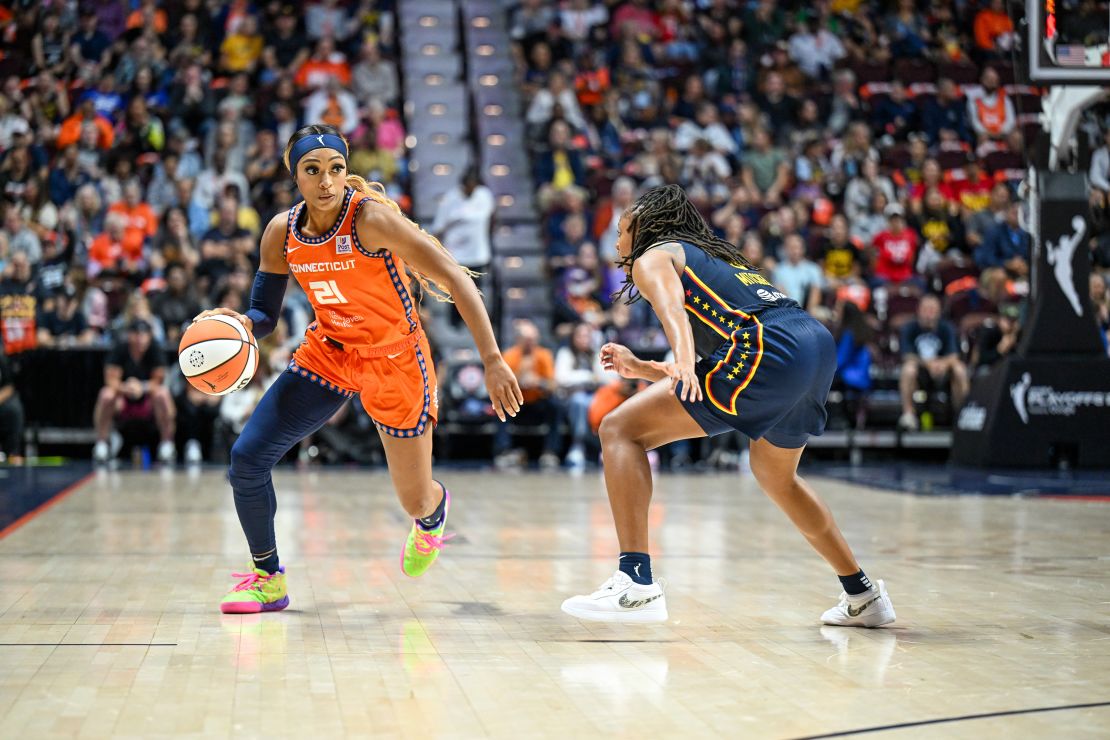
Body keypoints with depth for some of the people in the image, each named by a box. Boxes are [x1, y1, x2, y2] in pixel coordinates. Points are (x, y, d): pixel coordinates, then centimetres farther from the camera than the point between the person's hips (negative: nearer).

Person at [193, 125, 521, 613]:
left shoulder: (371, 217, -25)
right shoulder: (282, 232, -8)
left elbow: (455, 280, -26)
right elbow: (264, 316, 2)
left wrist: (493, 360, -32)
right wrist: (241, 324, -23)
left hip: (395, 361, -4)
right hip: (328, 353, 4)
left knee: (416, 501, 8)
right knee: (247, 457, -11)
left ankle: (433, 515, 50)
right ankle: (267, 578, 11)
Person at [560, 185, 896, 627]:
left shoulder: (652, 258, 14)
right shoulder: (715, 257, 36)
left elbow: (673, 310, -12)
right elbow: (700, 377, 37)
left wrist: (683, 360, -28)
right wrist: (639, 368, 39)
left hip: (767, 350, -9)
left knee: (620, 430, -5)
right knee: (775, 476, 33)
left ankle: (636, 584, -19)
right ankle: (863, 597, 38)